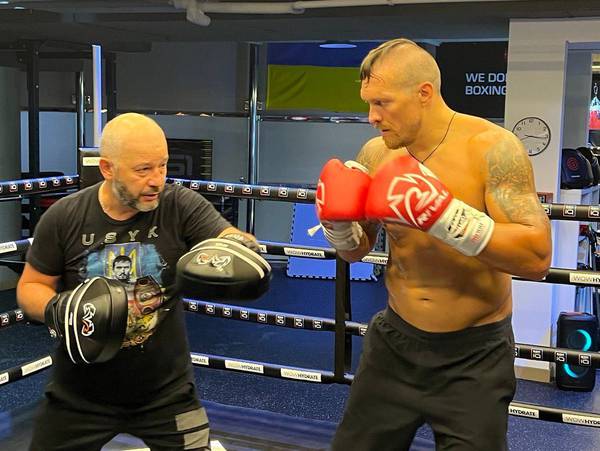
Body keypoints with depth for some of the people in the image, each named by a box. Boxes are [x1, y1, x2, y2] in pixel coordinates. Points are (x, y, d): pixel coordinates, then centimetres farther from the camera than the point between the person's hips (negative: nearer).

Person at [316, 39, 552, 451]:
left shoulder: (492, 148, -17)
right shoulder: (376, 154, -2)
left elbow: (538, 257, -25)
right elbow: (355, 251, 8)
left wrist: (443, 214, -34)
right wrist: (338, 222, -14)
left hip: (475, 355, -4)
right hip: (396, 341, 5)